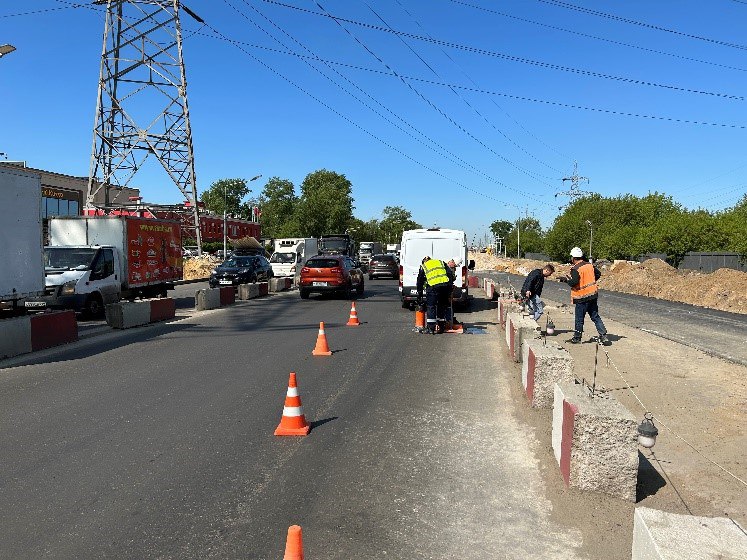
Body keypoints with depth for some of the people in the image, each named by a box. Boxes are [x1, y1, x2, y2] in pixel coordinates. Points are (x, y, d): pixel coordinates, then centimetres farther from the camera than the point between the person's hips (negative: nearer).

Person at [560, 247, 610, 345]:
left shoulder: (575, 269, -17)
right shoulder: (589, 265, 6)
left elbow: (574, 282, -26)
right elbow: (598, 274, 16)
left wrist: (566, 280, -8)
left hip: (582, 298, -7)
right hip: (593, 295, 7)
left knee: (579, 318, 5)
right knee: (595, 316, 12)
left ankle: (577, 338, 15)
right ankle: (603, 336, 8)